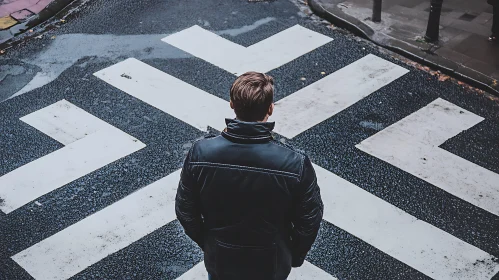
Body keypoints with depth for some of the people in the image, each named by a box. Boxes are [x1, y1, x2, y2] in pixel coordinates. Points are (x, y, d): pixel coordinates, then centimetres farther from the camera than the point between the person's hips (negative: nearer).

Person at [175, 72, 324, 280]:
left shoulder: (200, 154, -24)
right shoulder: (296, 165, -29)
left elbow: (185, 212, -9)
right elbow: (309, 222, -15)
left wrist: (205, 243, 10)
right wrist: (296, 256, 6)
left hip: (219, 261, 2)